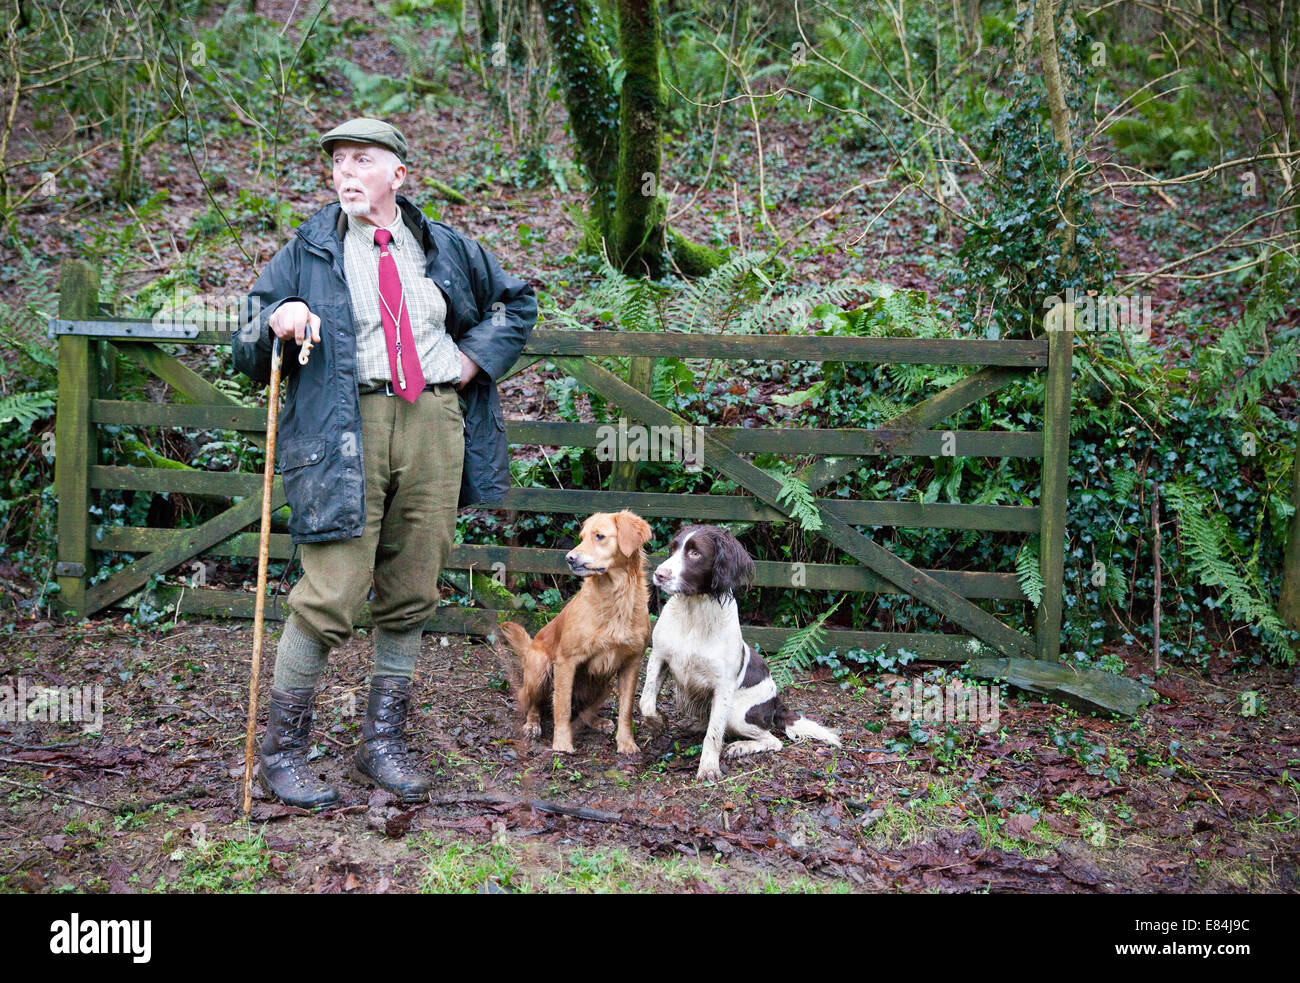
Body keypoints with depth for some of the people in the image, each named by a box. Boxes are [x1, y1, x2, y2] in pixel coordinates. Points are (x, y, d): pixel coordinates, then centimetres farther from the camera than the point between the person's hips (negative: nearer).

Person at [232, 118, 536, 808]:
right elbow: (247, 352, 9)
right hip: (344, 430, -3)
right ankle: (283, 751, 3)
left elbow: (516, 300, 30)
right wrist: (275, 319, -13)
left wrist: (476, 356, 14)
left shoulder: (445, 248, 15)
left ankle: (383, 744, 19)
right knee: (330, 599, -10)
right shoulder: (307, 252, 8)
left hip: (435, 423, 4)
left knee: (410, 597, 7)